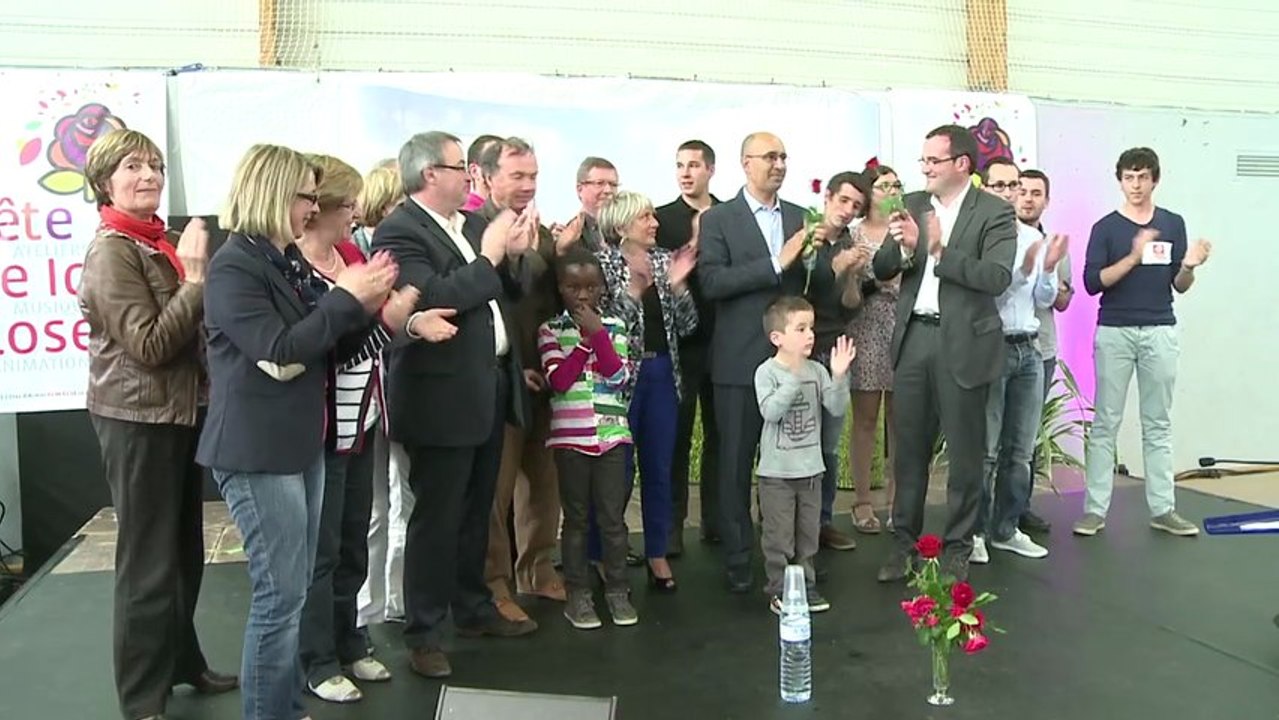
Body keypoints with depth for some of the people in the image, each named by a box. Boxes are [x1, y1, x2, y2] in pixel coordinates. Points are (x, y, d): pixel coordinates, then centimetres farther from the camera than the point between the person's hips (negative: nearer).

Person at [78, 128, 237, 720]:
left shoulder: (159, 242, 12)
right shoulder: (112, 250, -14)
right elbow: (150, 345, -22)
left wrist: (197, 273, 2)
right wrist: (195, 279, -21)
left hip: (179, 412, 9)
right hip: (138, 420, -9)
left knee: (184, 552, 18)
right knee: (148, 560, -1)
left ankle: (183, 662, 34)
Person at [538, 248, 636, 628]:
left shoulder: (613, 326, 6)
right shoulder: (550, 330, 1)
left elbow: (619, 376, -5)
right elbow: (559, 381, -10)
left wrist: (597, 334, -11)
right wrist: (586, 339, -11)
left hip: (612, 434, 1)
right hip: (570, 436, -1)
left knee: (613, 516, 5)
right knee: (576, 517, 7)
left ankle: (617, 591, 17)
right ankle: (578, 594, 16)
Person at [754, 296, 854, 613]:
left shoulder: (817, 371, 2)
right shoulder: (767, 372, -11)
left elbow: (837, 409, -3)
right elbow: (770, 411, -25)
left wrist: (839, 377, -18)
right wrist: (795, 377, -29)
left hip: (811, 468, 5)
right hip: (777, 470, -5)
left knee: (808, 532, 14)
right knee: (779, 535, 3)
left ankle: (805, 584, 27)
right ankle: (779, 590, 15)